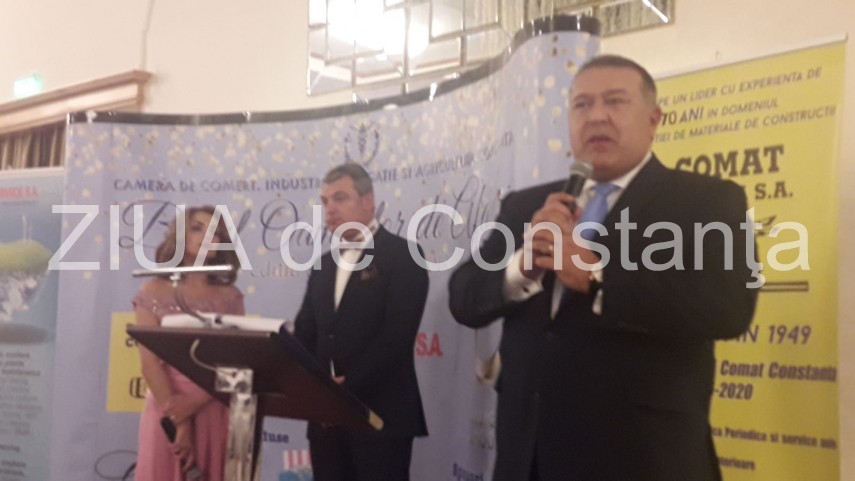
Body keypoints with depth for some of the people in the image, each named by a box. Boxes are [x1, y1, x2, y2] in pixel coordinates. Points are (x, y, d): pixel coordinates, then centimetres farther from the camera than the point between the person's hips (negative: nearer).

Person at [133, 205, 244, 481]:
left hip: (217, 413, 2)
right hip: (168, 411, -2)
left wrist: (194, 401, -14)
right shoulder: (155, 293, 2)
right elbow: (150, 364, -5)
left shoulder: (230, 297, 8)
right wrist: (179, 423, -13)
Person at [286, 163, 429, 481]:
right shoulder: (324, 265, 18)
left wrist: (349, 386, -17)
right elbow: (306, 331, 14)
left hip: (380, 413, -6)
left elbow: (397, 334, -14)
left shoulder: (402, 256, -4)